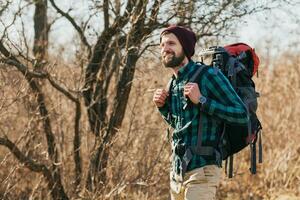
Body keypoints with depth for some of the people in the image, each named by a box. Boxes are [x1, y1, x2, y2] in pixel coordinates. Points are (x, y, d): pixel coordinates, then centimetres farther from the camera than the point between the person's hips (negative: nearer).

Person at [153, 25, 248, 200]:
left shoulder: (208, 75, -10)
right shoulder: (173, 84, 12)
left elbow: (242, 114, -14)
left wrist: (201, 100, -20)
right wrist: (162, 106, 8)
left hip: (202, 172, -8)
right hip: (177, 172, 8)